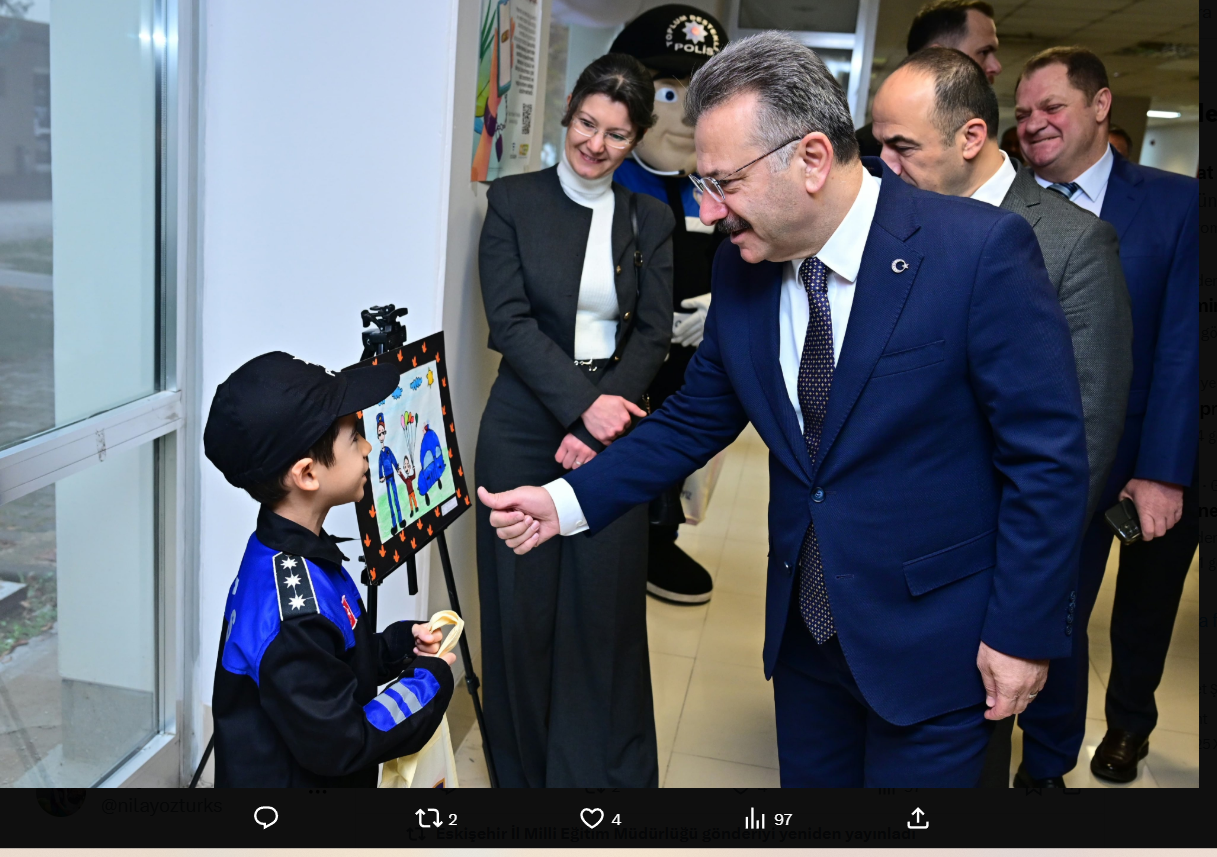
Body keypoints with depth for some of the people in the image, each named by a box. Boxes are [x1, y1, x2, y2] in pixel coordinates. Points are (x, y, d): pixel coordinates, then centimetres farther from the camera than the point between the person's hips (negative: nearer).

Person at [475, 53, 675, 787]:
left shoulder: (650, 218, 7)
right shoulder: (514, 200, 2)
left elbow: (654, 334, 2)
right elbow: (510, 320, -7)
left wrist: (599, 423, -10)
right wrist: (581, 406, -16)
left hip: (613, 426, 1)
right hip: (525, 427, -1)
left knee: (606, 608, 3)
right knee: (523, 606, 5)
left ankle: (606, 769, 21)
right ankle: (525, 767, 23)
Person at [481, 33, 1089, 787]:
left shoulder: (982, 250, -20)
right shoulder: (741, 269, -4)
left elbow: (1047, 455, -15)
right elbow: (696, 420, 5)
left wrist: (1024, 632, -12)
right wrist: (568, 501, -4)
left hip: (934, 639, -4)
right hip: (804, 629, 5)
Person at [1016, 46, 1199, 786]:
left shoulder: (1176, 202, -10)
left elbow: (1184, 344, -14)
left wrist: (1165, 470, -18)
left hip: (1160, 461, 1)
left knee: (1145, 605, 20)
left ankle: (1129, 721, 48)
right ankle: (1046, 764, 23)